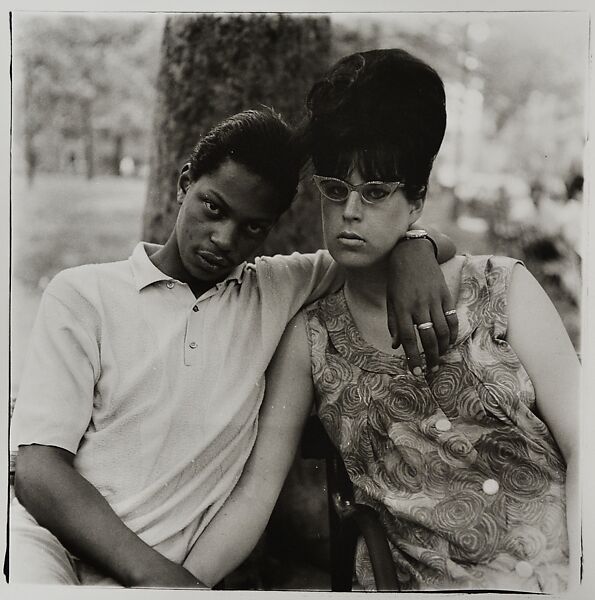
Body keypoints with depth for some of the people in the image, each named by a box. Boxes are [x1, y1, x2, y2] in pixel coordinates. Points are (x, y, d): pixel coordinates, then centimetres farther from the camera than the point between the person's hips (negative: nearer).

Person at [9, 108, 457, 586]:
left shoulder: (275, 291, 12)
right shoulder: (82, 293, 4)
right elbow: (38, 471, -3)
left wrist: (412, 250, -6)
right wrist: (154, 572, -16)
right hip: (47, 544, -3)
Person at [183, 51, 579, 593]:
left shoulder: (502, 290, 7)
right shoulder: (310, 339, 8)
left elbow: (580, 445, 3)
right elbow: (255, 494, 2)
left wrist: (578, 578, -9)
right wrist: (175, 585, -12)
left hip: (549, 578, 0)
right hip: (415, 584, 1)